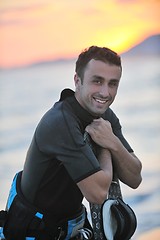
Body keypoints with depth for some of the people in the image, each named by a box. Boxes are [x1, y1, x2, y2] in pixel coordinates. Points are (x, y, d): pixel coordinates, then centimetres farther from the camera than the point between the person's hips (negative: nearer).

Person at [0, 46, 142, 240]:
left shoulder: (106, 116, -3)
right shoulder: (61, 122, -29)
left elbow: (134, 180, -4)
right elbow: (97, 193, -31)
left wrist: (114, 144, -21)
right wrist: (105, 149, -15)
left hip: (71, 221, 8)